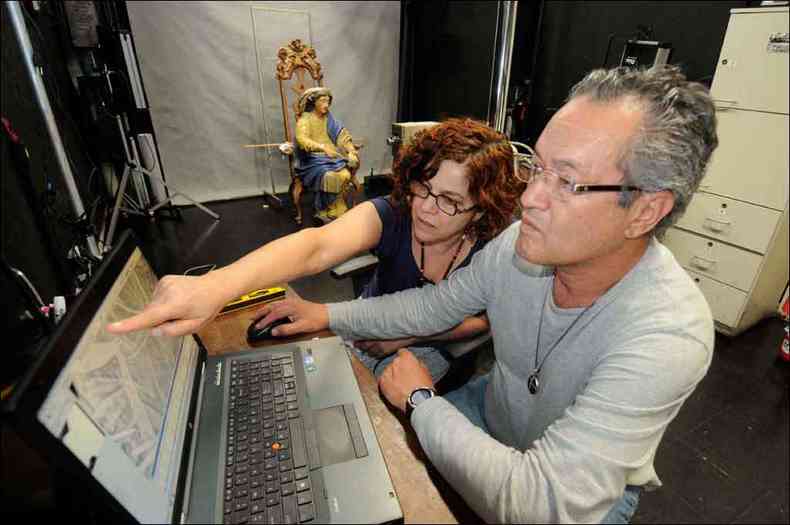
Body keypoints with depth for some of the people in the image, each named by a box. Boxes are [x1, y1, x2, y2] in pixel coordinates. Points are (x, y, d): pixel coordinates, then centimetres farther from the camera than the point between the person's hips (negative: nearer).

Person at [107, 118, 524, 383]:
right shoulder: (391, 216, -26)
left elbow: (487, 320, -9)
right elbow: (316, 246, -45)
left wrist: (408, 335, -21)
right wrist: (213, 287, -62)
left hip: (434, 346, -1)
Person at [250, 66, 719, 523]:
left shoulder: (668, 335, -36)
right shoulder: (522, 242, -19)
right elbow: (437, 304, -4)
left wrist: (420, 399, -25)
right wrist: (330, 316, -11)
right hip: (493, 405, 4)